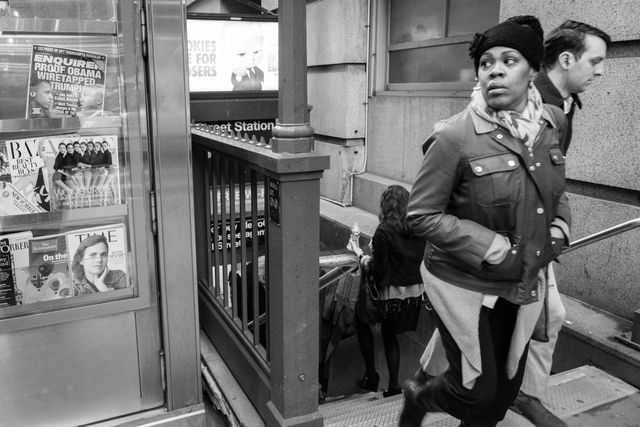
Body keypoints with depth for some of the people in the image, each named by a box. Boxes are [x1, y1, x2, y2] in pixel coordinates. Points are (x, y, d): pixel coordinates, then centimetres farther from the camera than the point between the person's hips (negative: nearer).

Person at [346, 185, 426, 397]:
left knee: (360, 319, 20)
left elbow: (378, 269, -15)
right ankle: (393, 386, 24)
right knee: (389, 334, 23)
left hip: (392, 294, -6)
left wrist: (359, 254, 0)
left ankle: (371, 373, 18)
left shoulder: (384, 231, -16)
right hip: (416, 292, 6)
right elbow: (423, 260, 10)